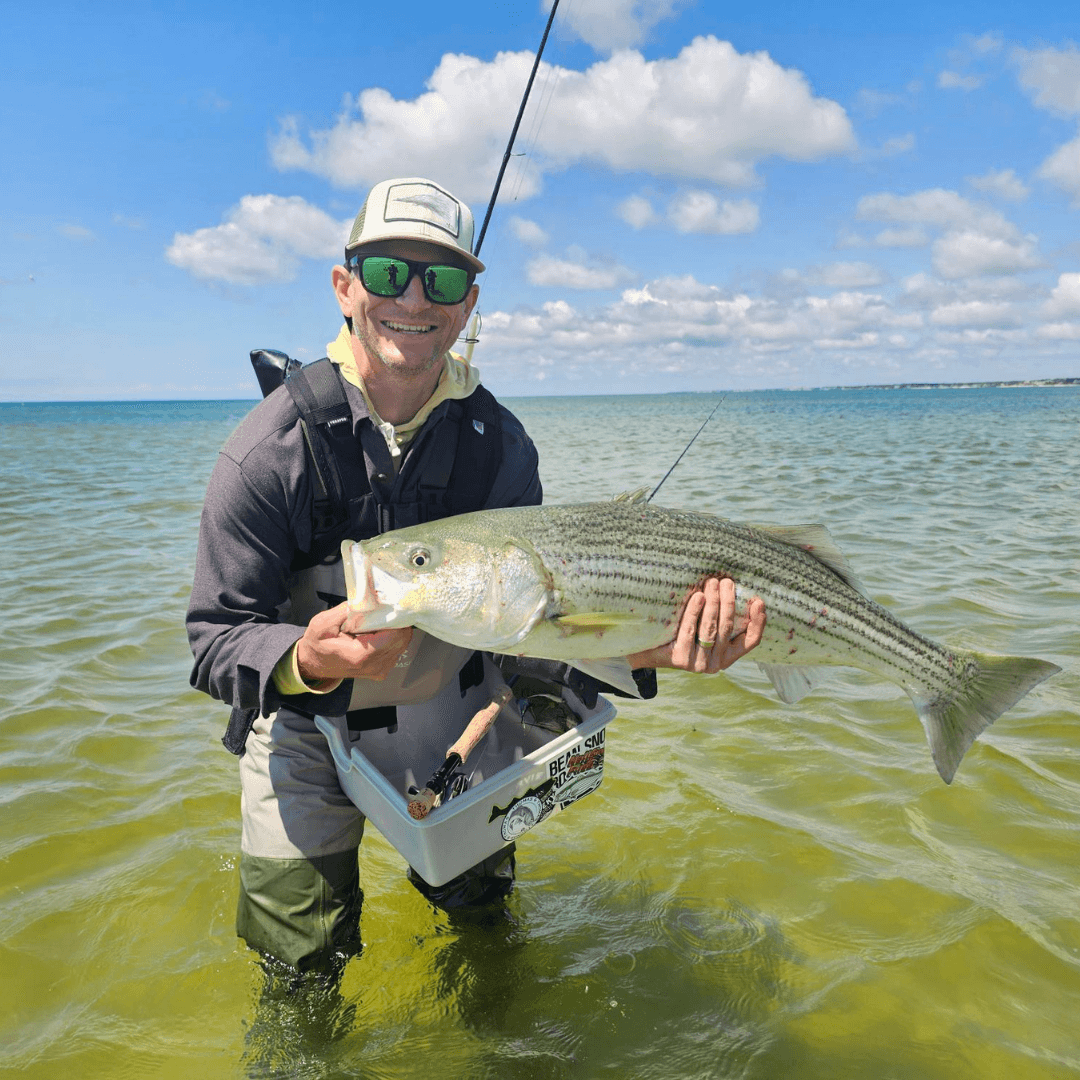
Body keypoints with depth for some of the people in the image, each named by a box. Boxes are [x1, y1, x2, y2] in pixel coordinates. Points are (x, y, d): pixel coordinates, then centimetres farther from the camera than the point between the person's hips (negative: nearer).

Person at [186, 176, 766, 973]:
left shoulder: (501, 445, -14)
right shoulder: (270, 450, -23)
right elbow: (217, 638, -23)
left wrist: (648, 649, -33)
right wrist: (308, 660, -45)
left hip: (453, 713, 3)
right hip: (309, 734, -2)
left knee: (479, 901, 23)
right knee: (303, 962, 5)